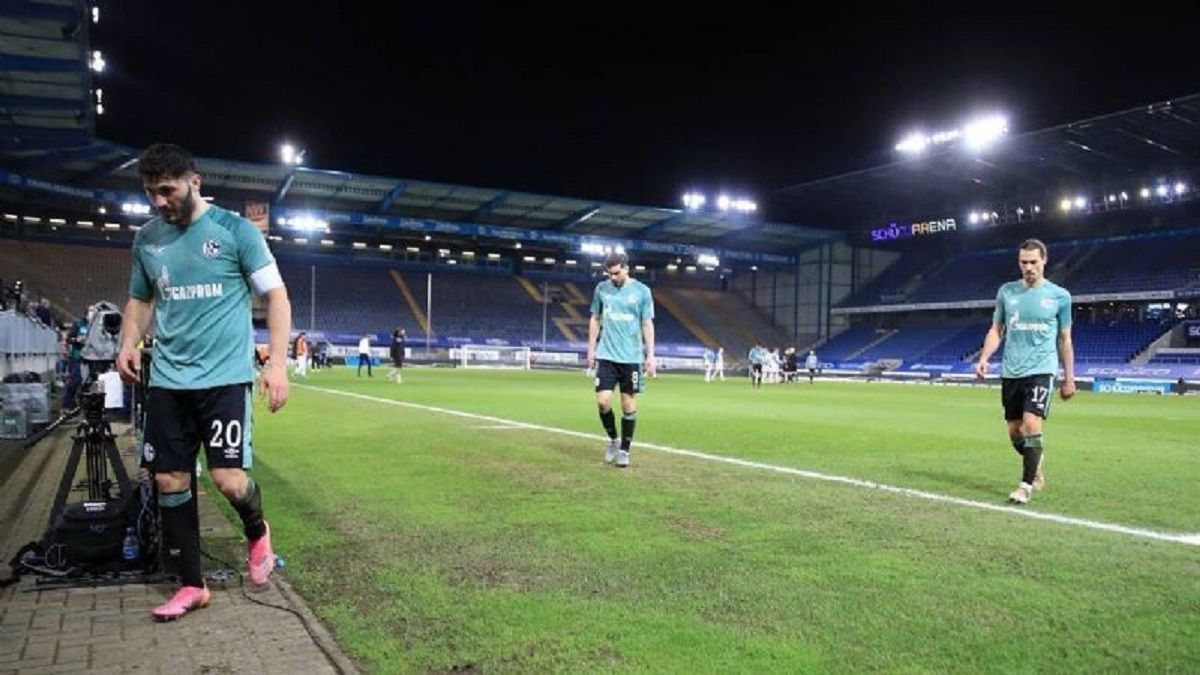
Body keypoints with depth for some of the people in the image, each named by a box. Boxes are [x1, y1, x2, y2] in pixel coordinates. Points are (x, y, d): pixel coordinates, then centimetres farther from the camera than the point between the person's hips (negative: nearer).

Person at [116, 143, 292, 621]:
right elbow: (140, 300, 19)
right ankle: (191, 585, 21)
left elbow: (276, 297, -4)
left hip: (224, 378, -5)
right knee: (170, 480, 6)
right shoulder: (147, 238, 8)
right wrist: (128, 343, -1)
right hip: (166, 380, 5)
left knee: (228, 479, -11)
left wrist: (278, 363, -13)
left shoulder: (236, 230, -5)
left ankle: (257, 534, 23)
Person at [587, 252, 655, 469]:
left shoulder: (642, 291, -2)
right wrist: (591, 349, 9)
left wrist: (650, 355, -5)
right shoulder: (602, 289, 4)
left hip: (631, 357, -1)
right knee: (603, 400, -7)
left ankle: (624, 450, 16)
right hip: (606, 355, 1)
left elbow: (647, 324, 0)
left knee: (629, 404, 3)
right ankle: (613, 440, 18)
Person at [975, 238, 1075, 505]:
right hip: (1010, 372, 3)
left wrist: (1069, 378, 7)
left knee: (1031, 425, -16)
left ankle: (1026, 485, -6)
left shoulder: (1059, 295, 1)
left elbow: (1065, 340, 7)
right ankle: (1036, 473, 32)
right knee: (1014, 431, 8)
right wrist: (984, 358, -5)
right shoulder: (1006, 291, 6)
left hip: (1041, 370, -3)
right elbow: (996, 330, 11)